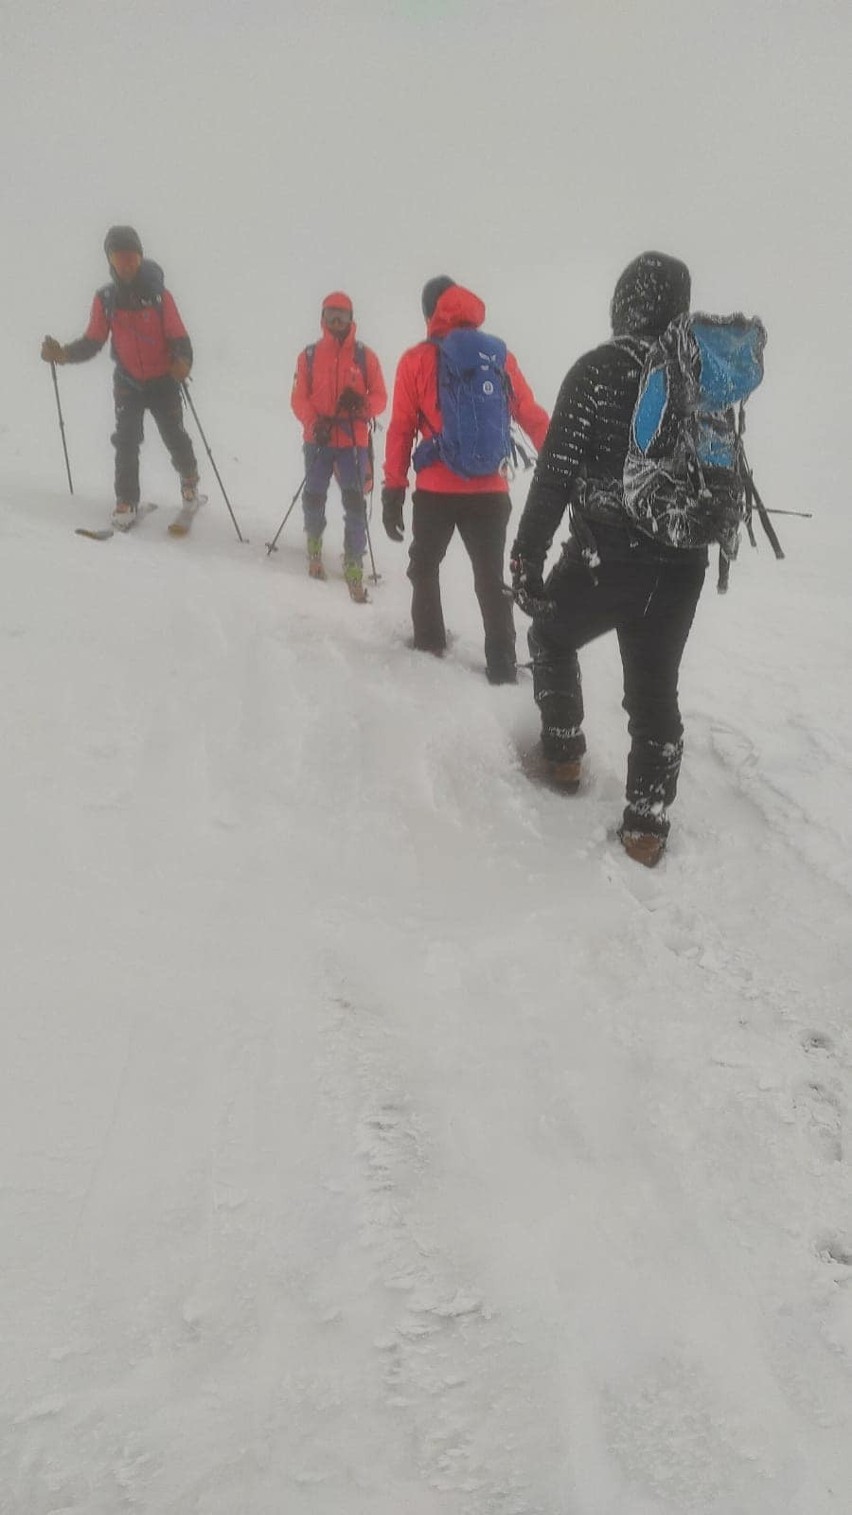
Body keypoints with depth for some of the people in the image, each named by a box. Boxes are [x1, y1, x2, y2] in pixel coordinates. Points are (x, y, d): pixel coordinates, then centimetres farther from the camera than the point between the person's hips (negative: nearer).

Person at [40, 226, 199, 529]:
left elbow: (179, 337, -13)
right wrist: (63, 353, -21)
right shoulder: (105, 299, -4)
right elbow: (92, 342, -2)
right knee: (126, 442, -6)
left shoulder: (159, 294, -10)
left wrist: (183, 361, -35)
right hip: (127, 383, 1)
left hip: (163, 381, -1)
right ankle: (126, 501, 4)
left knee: (175, 438, 3)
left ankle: (189, 478, 34)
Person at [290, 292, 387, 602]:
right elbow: (299, 398, 2)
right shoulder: (309, 356, 5)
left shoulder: (365, 356, 3)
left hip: (354, 441, -1)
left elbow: (380, 397, 3)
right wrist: (314, 423, -16)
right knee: (314, 498, 8)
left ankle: (354, 567, -2)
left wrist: (362, 405, -19)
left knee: (355, 504, -8)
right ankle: (314, 542, 38)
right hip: (318, 440, 1)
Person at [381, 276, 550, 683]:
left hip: (436, 490, -1)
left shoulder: (417, 360, 0)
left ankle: (429, 642, 28)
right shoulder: (499, 355, 5)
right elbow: (532, 418, 7)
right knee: (491, 578, 9)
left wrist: (394, 490, 2)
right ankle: (502, 665, 4)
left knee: (425, 566, 22)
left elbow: (401, 430, -2)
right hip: (490, 490, 1)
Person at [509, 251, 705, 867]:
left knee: (551, 638, 24)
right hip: (681, 567, 4)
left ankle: (563, 753, 31)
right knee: (655, 690, 12)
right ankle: (647, 823, 14)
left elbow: (556, 473, -16)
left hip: (604, 559, -4)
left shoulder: (598, 371, -10)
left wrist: (528, 555, -13)